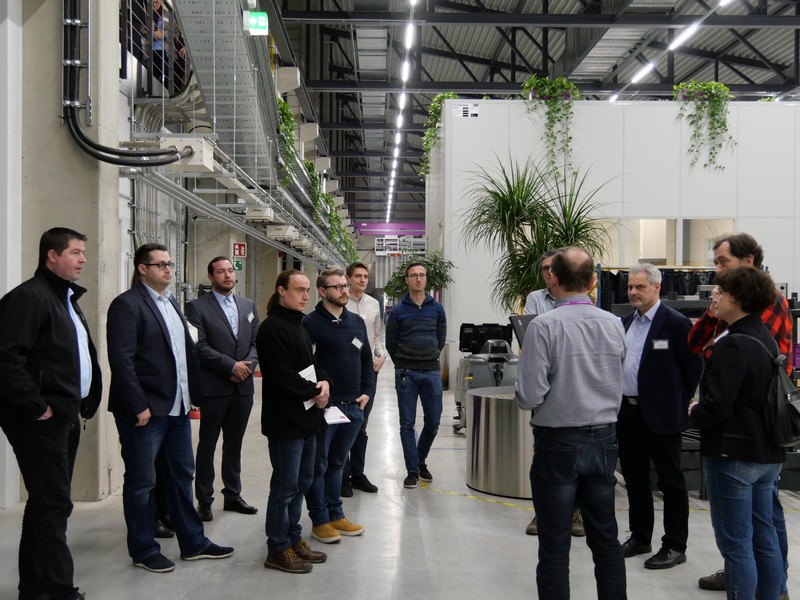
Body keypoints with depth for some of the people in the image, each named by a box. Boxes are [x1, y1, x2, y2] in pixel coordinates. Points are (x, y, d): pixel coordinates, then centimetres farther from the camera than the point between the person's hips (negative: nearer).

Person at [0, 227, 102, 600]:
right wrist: (35, 407, -21)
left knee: (46, 504, 15)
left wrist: (86, 401, 12)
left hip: (66, 416, 10)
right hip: (41, 420, -10)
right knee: (54, 506, -6)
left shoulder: (67, 298, 17)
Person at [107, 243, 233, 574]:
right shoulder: (127, 304, -12)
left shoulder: (171, 302, 14)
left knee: (182, 475, 16)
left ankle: (193, 543, 27)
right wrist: (139, 406, -20)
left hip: (177, 408, 8)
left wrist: (192, 394, 9)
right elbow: (121, 359, -18)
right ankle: (144, 550, 18)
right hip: (145, 410, -8)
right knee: (141, 481, 5)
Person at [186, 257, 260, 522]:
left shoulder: (248, 306, 12)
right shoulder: (198, 307, -4)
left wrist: (248, 366, -8)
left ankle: (233, 495, 24)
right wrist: (232, 365, -15)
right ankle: (204, 500, 13)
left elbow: (257, 341, 10)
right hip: (213, 388, -5)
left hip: (242, 387, 5)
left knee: (234, 445, 14)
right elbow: (200, 346, -13)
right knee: (207, 445, 4)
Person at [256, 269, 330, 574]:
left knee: (302, 481, 16)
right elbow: (283, 375, -21)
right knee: (285, 485, -2)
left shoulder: (297, 325, 15)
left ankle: (293, 538, 28)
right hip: (285, 419, -10)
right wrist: (315, 392, -11)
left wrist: (323, 381, -2)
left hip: (306, 417, 10)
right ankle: (278, 549, 10)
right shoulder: (272, 328, -15)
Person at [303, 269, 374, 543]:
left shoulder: (357, 322, 11)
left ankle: (336, 516, 27)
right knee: (318, 466, 4)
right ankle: (320, 521, 14)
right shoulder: (311, 323, -11)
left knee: (337, 463, 17)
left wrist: (367, 392, 10)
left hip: (353, 407, 7)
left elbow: (366, 359, 19)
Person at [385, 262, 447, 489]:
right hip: (406, 373, -2)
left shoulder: (436, 308, 6)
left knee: (433, 421, 5)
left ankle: (421, 460, 28)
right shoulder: (398, 310, 0)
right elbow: (390, 343, 7)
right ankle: (412, 470, 9)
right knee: (407, 423, 1)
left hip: (431, 372, 2)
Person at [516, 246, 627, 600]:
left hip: (558, 441, -5)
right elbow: (617, 383, 11)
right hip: (604, 439, 5)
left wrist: (523, 396, 3)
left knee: (555, 544, 5)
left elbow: (530, 396, -18)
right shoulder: (614, 324, -1)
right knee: (606, 538, 15)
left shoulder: (544, 326, -16)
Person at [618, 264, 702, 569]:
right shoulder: (626, 322, 11)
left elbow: (694, 366, -7)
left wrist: (679, 402, -3)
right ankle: (639, 537, 29)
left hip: (660, 415, -7)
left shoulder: (675, 322, -11)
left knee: (671, 482, 4)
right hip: (627, 412, 7)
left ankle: (675, 546, 12)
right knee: (635, 480, 16)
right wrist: (620, 400, 11)